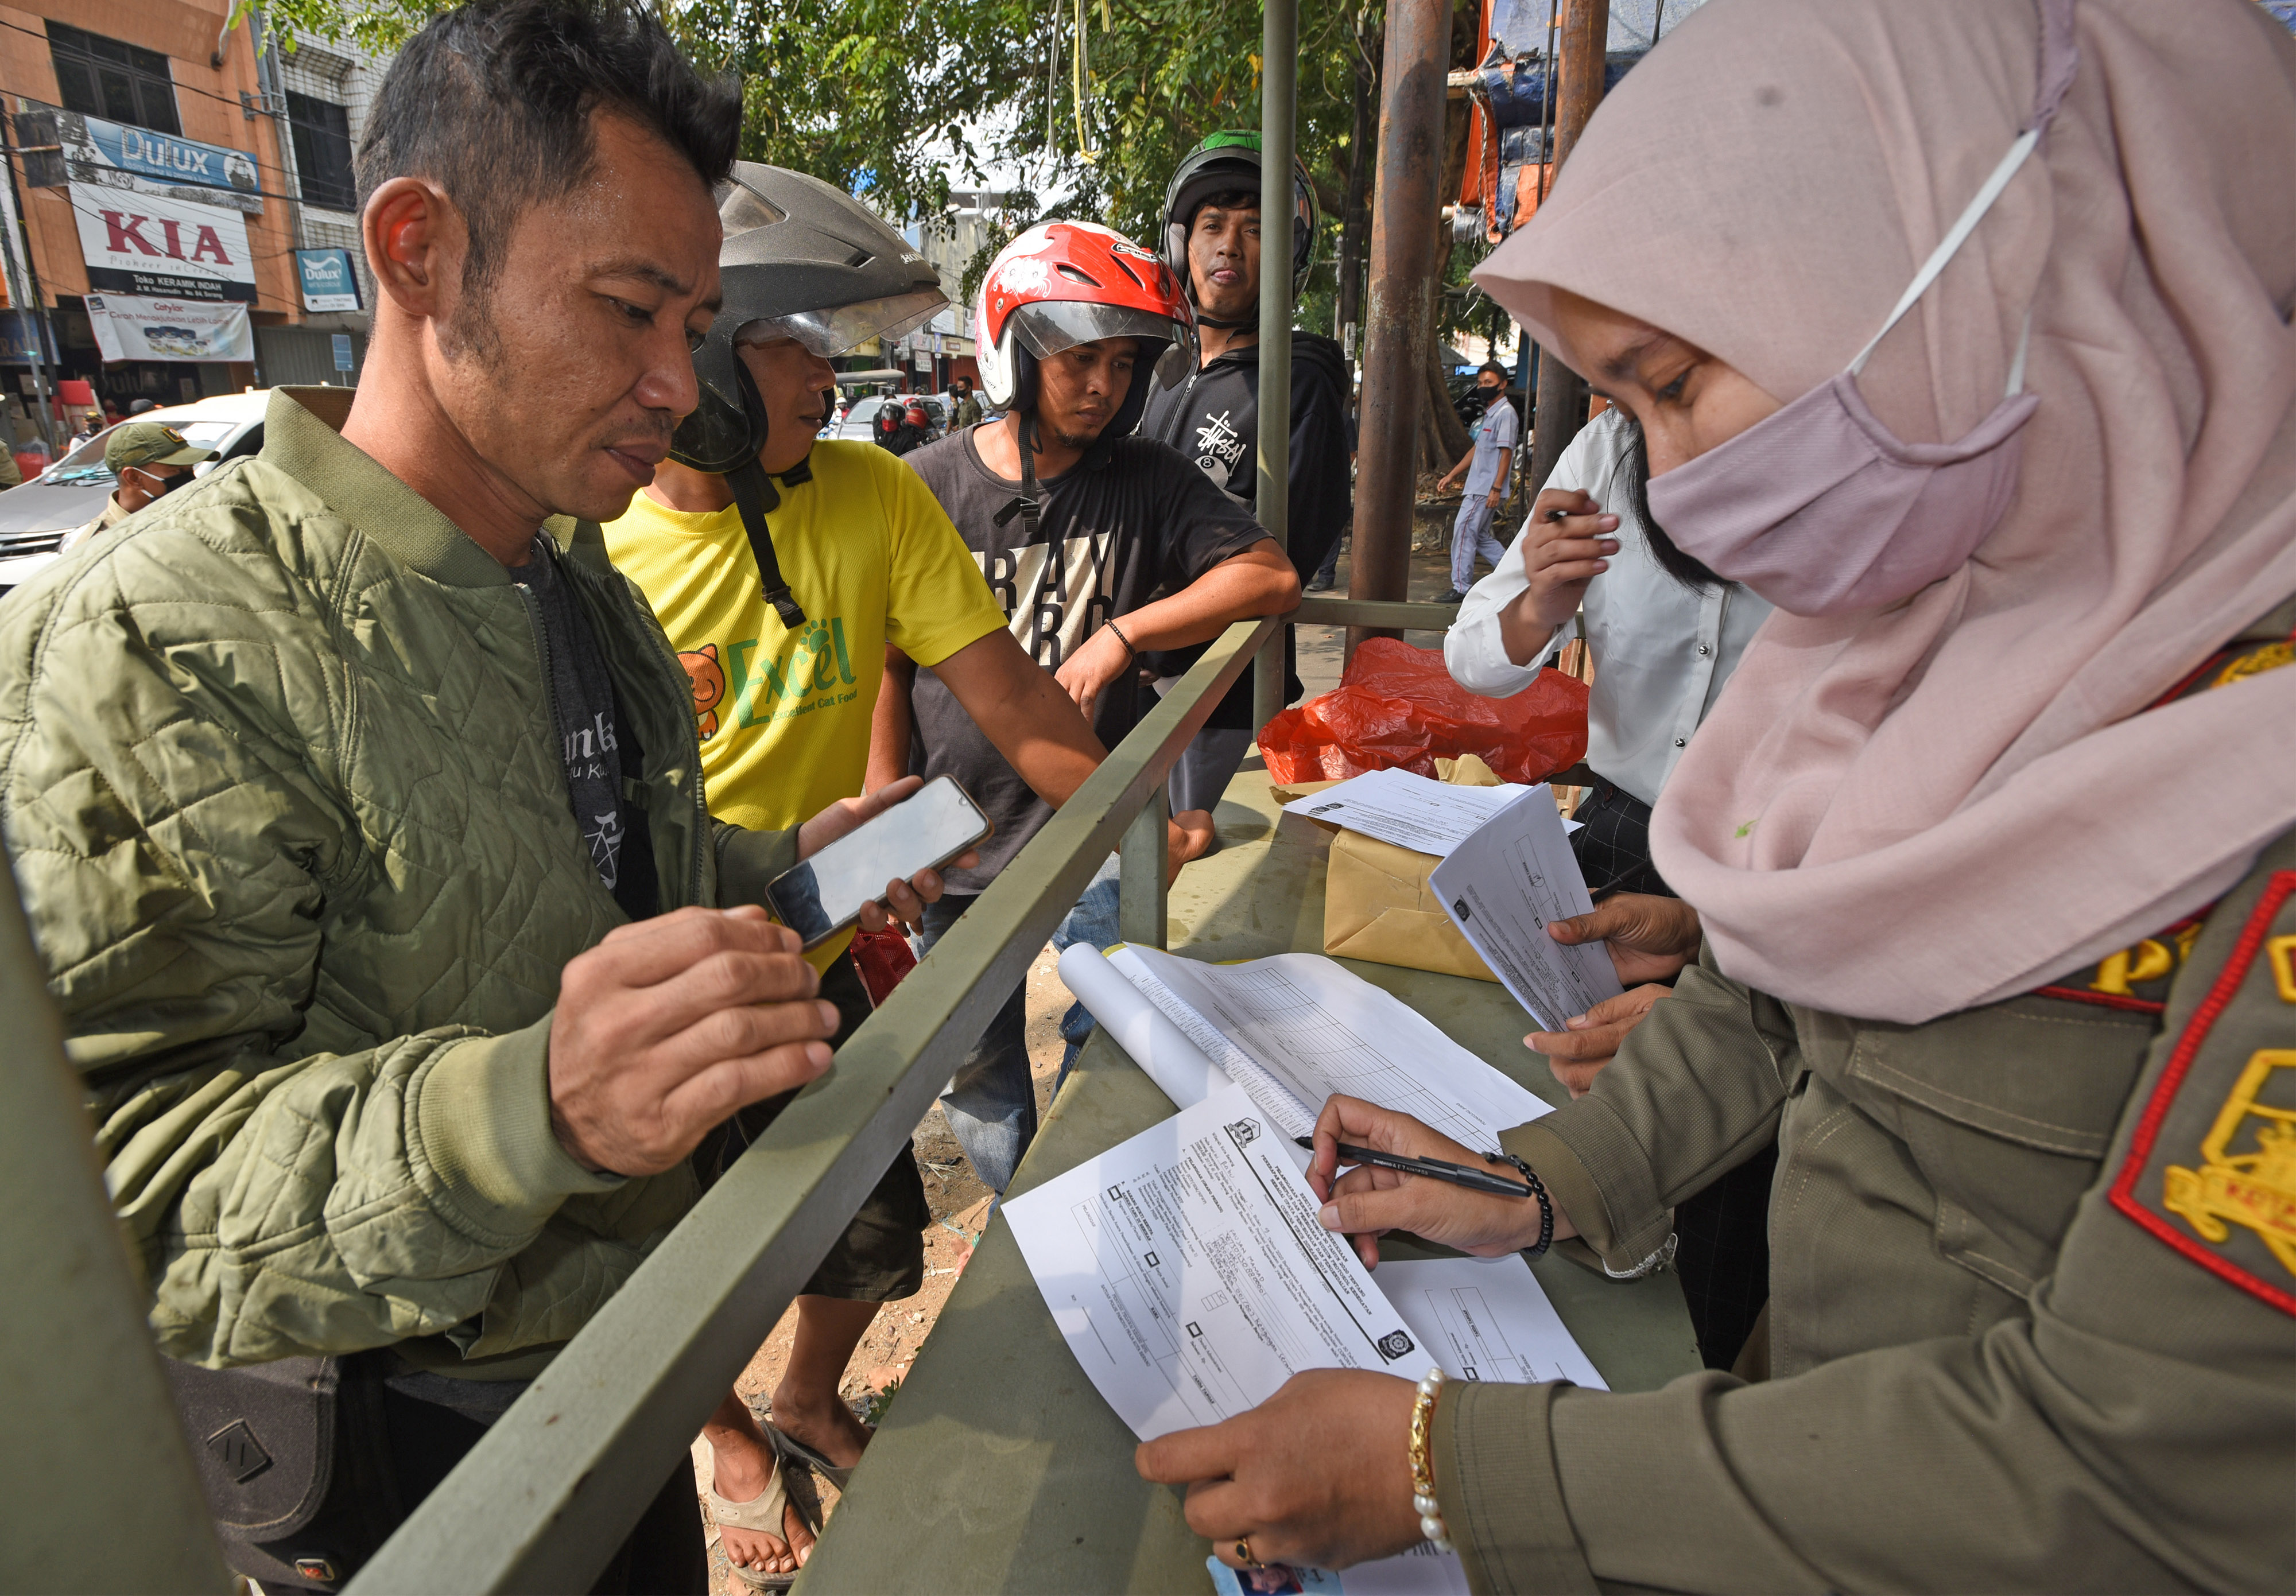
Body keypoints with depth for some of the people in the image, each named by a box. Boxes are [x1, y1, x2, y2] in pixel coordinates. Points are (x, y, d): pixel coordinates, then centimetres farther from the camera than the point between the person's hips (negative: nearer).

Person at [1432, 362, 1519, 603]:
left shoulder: (1506, 413, -10)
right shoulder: (1487, 415, 20)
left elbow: (1506, 453, -16)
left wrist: (1497, 488, -22)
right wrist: (1452, 476, 23)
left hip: (1487, 489, -10)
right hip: (1477, 487, 10)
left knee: (1464, 531, -10)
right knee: (1480, 537, 12)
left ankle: (1461, 587, -7)